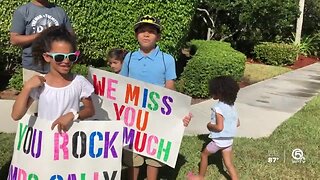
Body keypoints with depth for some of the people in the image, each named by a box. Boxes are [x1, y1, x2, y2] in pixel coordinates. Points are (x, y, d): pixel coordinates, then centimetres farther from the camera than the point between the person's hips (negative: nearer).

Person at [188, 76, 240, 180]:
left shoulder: (218, 108, -22)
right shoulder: (232, 106, 2)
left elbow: (219, 127, -27)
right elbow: (237, 123, 9)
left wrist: (209, 126, -10)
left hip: (219, 140, -7)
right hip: (229, 140, 7)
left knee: (204, 154, 17)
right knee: (229, 164, 12)